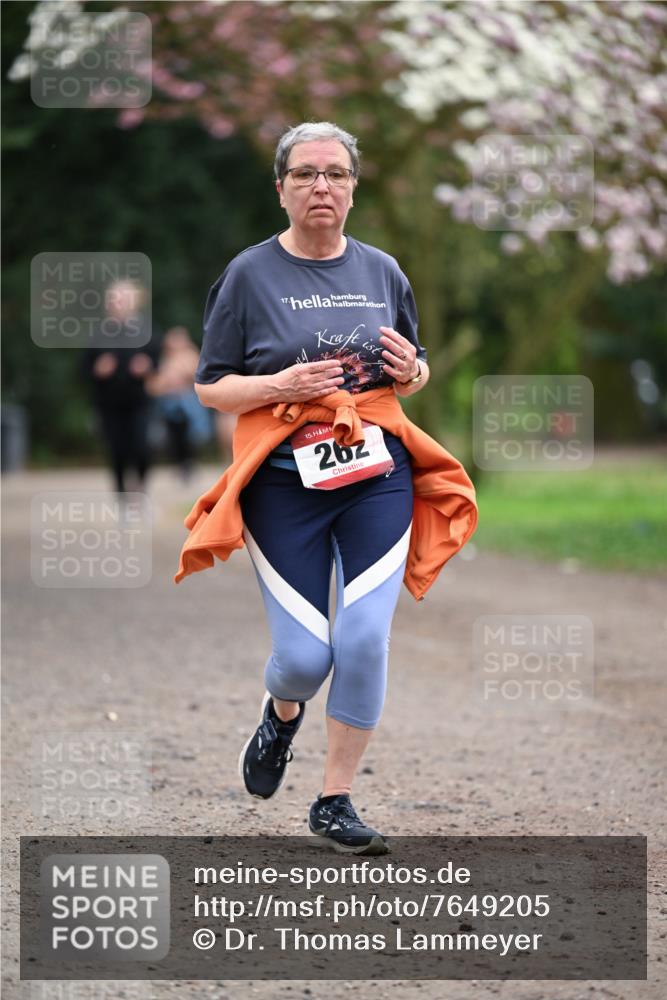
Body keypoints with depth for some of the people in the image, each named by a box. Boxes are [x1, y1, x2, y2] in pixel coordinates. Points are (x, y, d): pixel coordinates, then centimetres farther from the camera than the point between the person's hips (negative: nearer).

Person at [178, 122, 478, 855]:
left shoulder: (382, 272, 9)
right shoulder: (250, 275, -2)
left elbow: (415, 373, 21)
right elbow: (210, 388, 0)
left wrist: (412, 371, -3)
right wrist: (282, 386, -17)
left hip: (378, 475, 2)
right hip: (283, 483, -2)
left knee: (365, 639, -10)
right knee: (305, 655, -4)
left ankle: (335, 802, 6)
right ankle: (282, 712, 35)